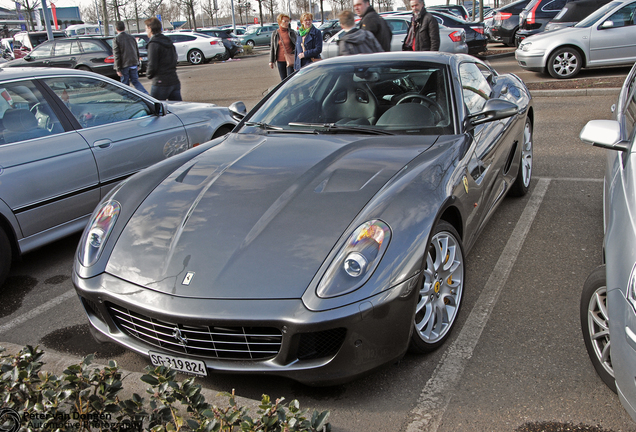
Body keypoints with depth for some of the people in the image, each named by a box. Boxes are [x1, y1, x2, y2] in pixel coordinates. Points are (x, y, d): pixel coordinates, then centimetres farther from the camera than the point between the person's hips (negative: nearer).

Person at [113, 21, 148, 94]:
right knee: (135, 81, 11)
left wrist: (118, 69, -10)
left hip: (124, 66, -5)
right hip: (133, 63, 5)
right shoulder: (131, 37, 8)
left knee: (125, 83, 6)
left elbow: (116, 55, -12)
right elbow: (137, 52, 14)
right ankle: (146, 95, -5)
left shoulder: (116, 39, -9)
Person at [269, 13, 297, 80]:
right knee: (283, 79, 9)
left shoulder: (292, 32, 0)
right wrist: (271, 61, 6)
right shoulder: (275, 34, 3)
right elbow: (272, 48, 8)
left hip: (290, 60, -2)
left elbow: (296, 44, 5)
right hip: (280, 60, 2)